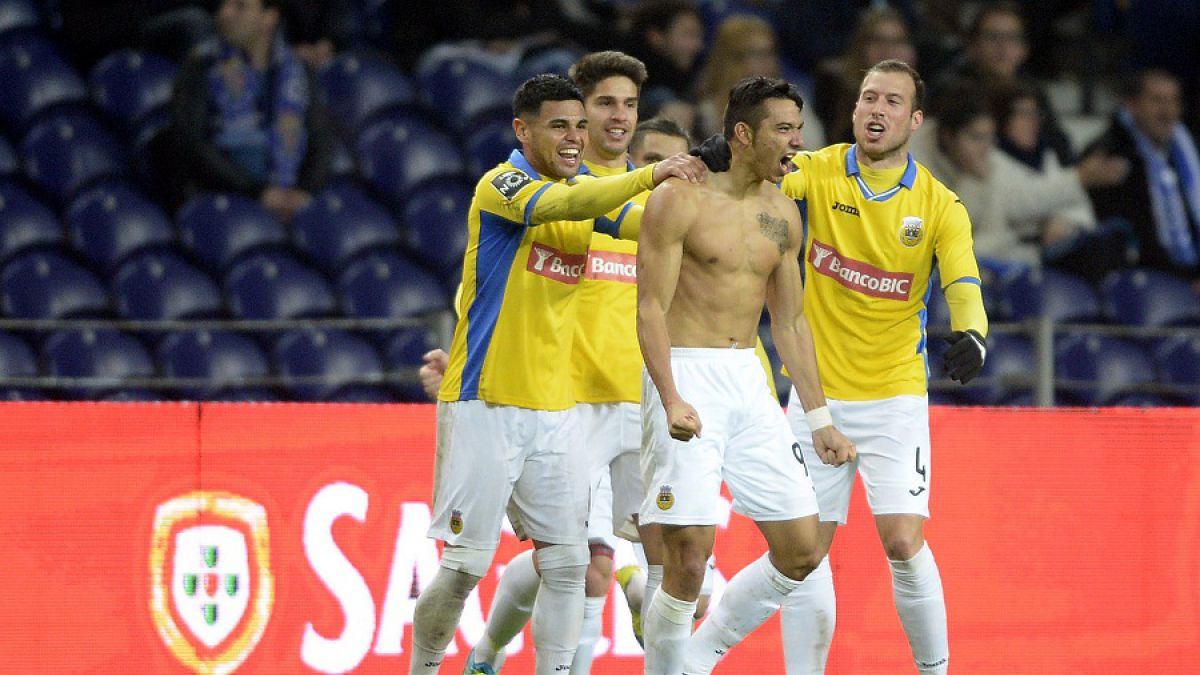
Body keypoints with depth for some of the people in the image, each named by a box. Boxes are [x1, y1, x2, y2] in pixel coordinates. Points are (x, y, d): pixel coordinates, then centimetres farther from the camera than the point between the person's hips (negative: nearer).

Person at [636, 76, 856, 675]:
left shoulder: (782, 215, 12)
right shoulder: (678, 200, -7)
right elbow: (651, 309, -11)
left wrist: (820, 419, 16)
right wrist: (670, 401, -24)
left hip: (749, 380, 7)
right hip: (686, 378, -7)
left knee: (801, 550, 3)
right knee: (688, 559, -13)